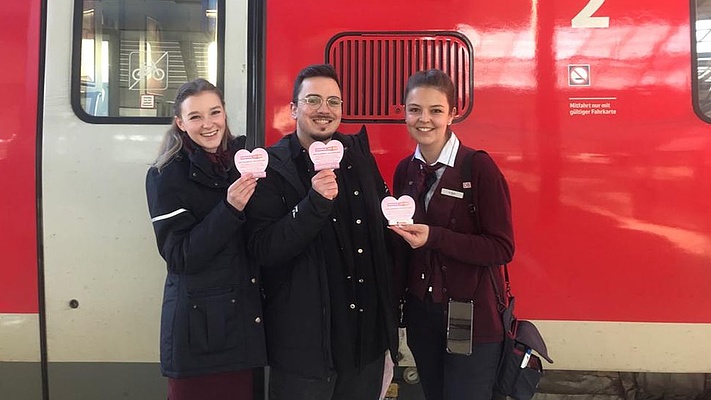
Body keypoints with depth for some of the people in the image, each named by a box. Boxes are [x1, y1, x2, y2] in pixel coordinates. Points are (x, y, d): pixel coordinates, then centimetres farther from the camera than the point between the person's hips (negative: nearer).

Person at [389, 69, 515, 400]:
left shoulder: (479, 166, -14)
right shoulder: (404, 170, 2)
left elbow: (502, 249, -16)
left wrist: (434, 237, -26)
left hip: (472, 318, -5)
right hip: (420, 314, 5)